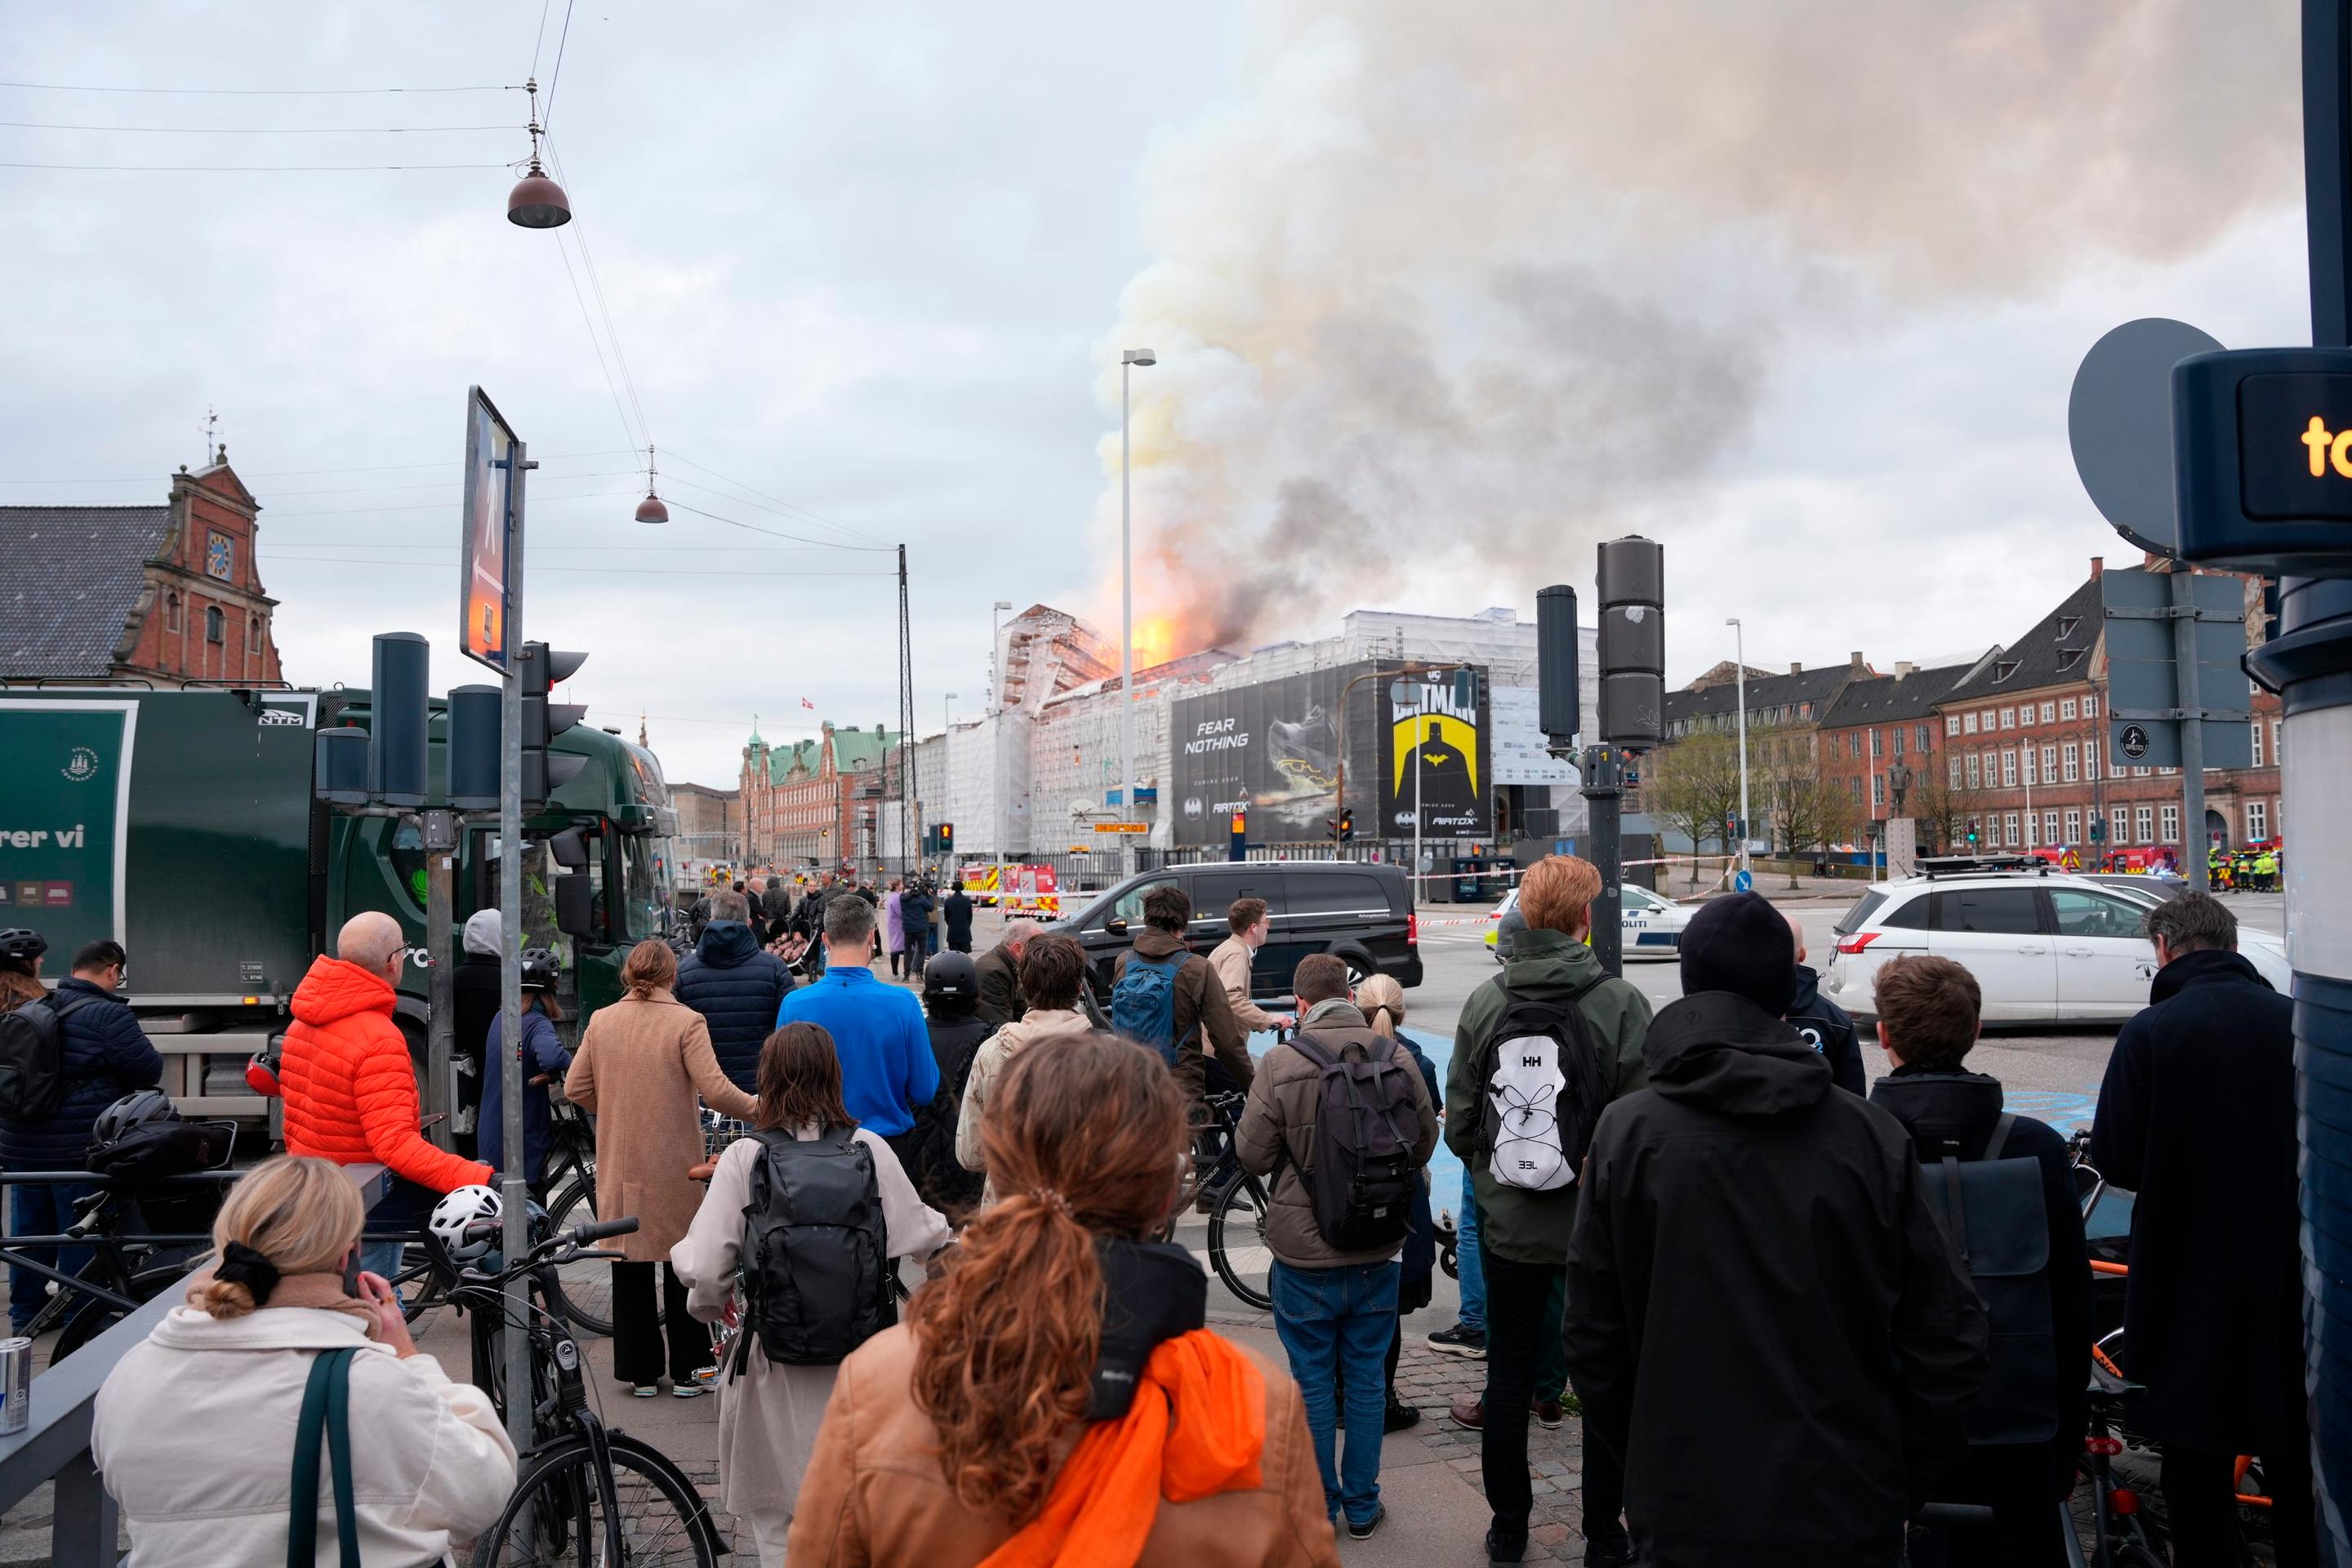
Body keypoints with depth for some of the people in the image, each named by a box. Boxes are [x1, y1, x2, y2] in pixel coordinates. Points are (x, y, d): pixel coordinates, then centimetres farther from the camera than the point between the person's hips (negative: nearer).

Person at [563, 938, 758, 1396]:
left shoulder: (601, 1021, 1)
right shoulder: (686, 1021, -11)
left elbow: (575, 1089, 5)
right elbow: (715, 1090, -17)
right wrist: (757, 1109, -3)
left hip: (619, 1166, 3)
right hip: (674, 1166, -3)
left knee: (630, 1265, 11)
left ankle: (641, 1373, 18)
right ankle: (688, 1371, 15)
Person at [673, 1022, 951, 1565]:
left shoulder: (744, 1157, -9)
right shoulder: (870, 1149, -5)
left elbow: (704, 1267, -12)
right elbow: (920, 1238, -2)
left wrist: (709, 1304, 11)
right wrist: (944, 1230, 22)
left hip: (775, 1363, -1)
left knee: (776, 1519, 16)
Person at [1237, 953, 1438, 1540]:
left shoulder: (1282, 1063, -17)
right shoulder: (1396, 1058, -7)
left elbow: (1252, 1155, -11)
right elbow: (1424, 1143, 4)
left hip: (1305, 1254, -3)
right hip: (1378, 1251, 3)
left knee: (1313, 1382, 11)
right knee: (1366, 1377, 15)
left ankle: (1317, 1508, 22)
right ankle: (1362, 1506, 25)